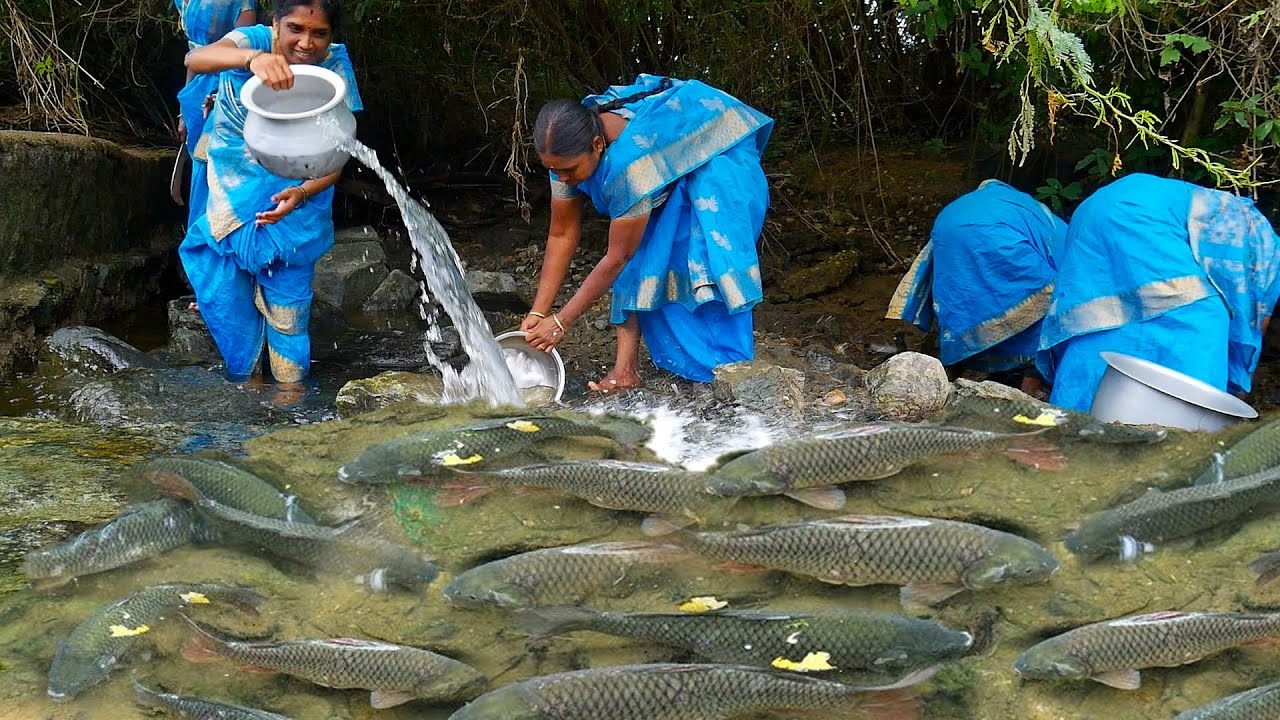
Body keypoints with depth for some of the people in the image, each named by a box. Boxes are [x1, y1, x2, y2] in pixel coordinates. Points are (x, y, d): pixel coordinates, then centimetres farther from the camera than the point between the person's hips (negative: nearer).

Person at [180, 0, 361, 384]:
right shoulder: (255, 41, -18)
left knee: (287, 313, 7)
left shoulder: (335, 68, -16)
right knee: (225, 299, 9)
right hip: (231, 204, 1)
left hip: (294, 212, -1)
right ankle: (247, 380, 32)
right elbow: (195, 59, -39)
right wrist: (251, 58, -58)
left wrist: (303, 193, -34)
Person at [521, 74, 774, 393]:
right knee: (638, 260, -9)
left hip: (718, 158, -7)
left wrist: (561, 322, -26)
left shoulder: (630, 163, -43)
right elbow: (562, 235, -12)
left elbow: (617, 257, -33)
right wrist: (538, 312, -14)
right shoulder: (569, 147, -22)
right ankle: (626, 367, -7)